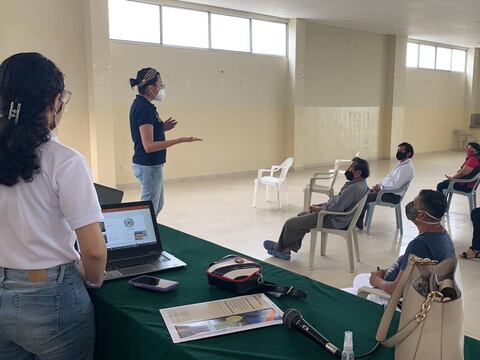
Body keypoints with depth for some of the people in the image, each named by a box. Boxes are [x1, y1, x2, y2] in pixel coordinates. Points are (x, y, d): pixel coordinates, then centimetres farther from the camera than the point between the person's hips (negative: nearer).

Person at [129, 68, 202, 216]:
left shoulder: (141, 105, 9)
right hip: (148, 166, -10)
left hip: (151, 165, 10)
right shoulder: (144, 108, -21)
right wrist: (180, 140, -27)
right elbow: (149, 146, -25)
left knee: (158, 206, 21)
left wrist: (162, 128, 7)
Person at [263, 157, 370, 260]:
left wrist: (317, 208, -11)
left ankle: (280, 248, 24)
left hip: (334, 221, -11)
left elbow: (335, 208, -28)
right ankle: (286, 249, 20)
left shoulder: (354, 188, -29)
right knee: (302, 215, 20)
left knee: (291, 223, -2)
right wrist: (320, 205, 8)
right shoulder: (359, 182, 4)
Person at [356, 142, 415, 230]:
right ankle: (358, 219, 4)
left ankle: (358, 224, -9)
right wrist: (379, 184, 6)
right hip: (388, 190, 10)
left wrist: (381, 187, -16)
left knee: (365, 197, -19)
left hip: (393, 196, -10)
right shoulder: (402, 163, 14)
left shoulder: (407, 167, -19)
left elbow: (396, 184, -27)